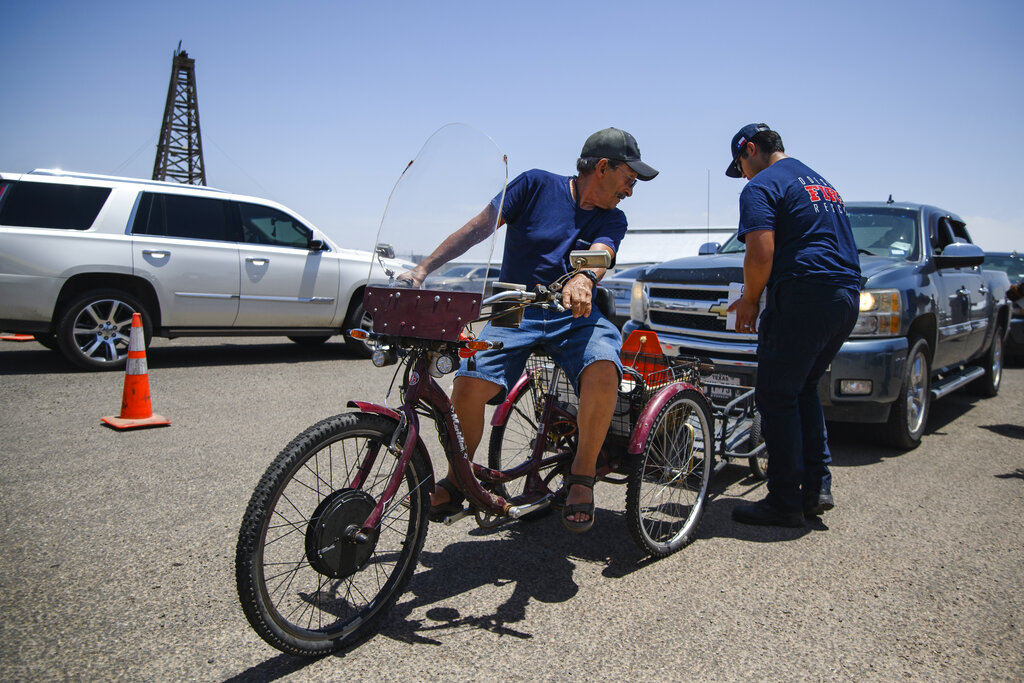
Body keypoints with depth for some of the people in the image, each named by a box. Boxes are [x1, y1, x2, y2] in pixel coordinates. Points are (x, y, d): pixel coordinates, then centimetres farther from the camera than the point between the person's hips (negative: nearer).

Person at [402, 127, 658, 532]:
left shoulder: (611, 220, 10)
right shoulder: (538, 185, 5)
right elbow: (478, 228, 0)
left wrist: (583, 279, -38)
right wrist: (424, 268, -11)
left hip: (574, 316, 1)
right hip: (515, 312, -1)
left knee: (602, 370, -32)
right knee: (469, 384, -25)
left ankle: (582, 477, -10)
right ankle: (457, 483, 2)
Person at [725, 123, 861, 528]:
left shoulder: (762, 187, -3)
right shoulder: (820, 182, 26)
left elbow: (761, 255, -17)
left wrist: (749, 301, 0)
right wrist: (755, 296, 31)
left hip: (805, 296, -9)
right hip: (847, 296, 9)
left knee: (777, 398, -1)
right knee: (803, 389, 19)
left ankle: (785, 502, 3)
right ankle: (817, 487, 18)